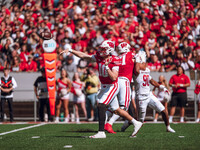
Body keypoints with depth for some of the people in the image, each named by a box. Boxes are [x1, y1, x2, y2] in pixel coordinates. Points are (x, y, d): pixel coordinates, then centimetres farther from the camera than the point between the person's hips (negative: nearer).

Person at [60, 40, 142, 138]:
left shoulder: (114, 61, -20)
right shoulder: (99, 57, -1)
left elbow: (114, 78, -27)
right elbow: (83, 56, 5)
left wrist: (107, 67, -34)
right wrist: (70, 51, 0)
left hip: (112, 87, -8)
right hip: (104, 87, 8)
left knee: (101, 106, -19)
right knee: (116, 110, 13)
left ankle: (101, 132, -18)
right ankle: (136, 123, 24)